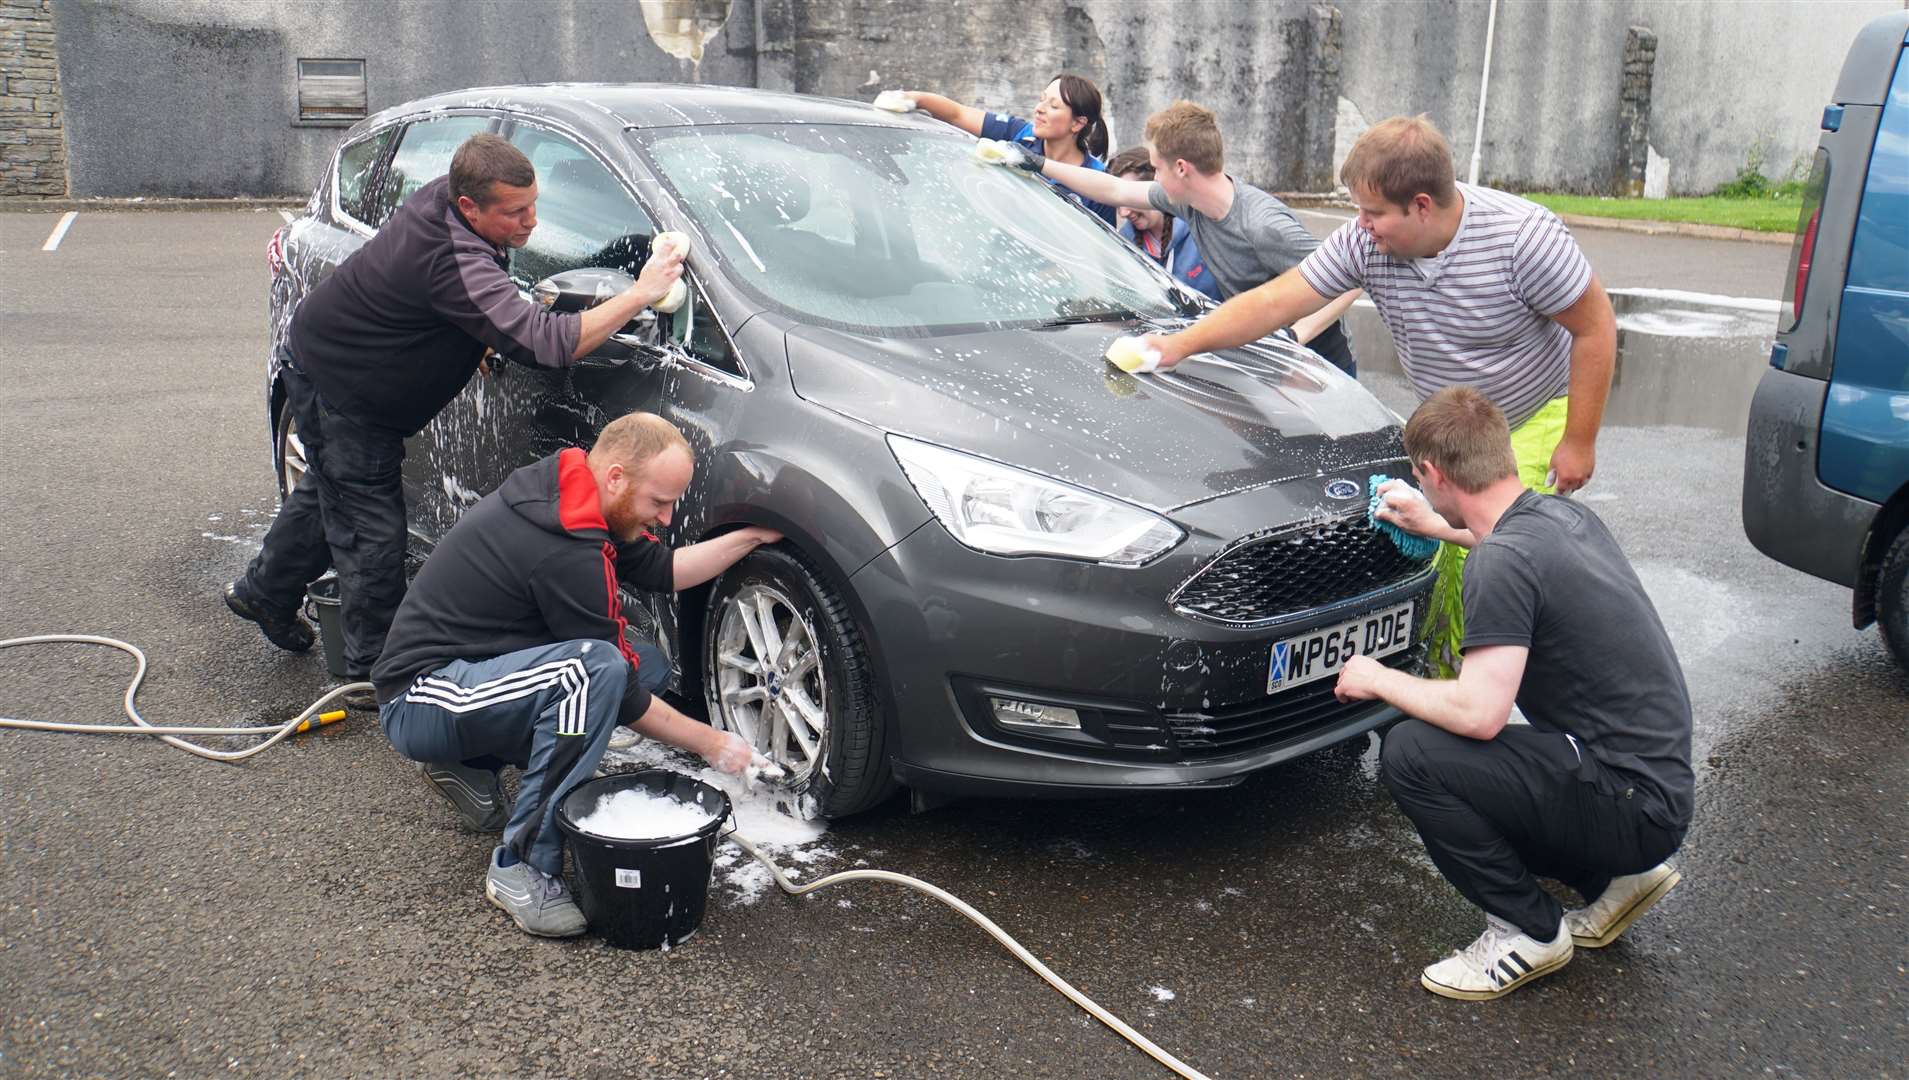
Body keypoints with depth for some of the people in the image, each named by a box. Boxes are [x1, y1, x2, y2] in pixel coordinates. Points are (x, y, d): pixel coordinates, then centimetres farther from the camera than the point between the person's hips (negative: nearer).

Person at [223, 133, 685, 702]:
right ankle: (376, 671, 8)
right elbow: (546, 341, -47)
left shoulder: (441, 196, -9)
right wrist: (640, 294, -42)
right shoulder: (454, 264, -40)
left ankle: (262, 592, 51)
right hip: (335, 386, -10)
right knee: (371, 528, -4)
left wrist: (477, 333, 3)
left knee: (327, 494, 28)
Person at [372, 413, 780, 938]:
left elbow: (661, 570, 12)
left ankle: (472, 762, 9)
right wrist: (710, 744, -9)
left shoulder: (559, 488, 1)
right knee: (598, 667, -32)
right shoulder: (564, 550, -27)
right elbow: (611, 684, -18)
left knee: (649, 664, 6)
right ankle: (522, 867, -22)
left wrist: (752, 536, 2)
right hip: (421, 697, -10)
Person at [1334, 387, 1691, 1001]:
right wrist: (1439, 528, 42)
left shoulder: (1502, 562, -22)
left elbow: (1479, 714, -27)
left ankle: (1530, 931, -3)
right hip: (1662, 782, 10)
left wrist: (1379, 679, -10)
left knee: (1411, 754, -18)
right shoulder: (1562, 514, 7)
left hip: (1632, 805, -10)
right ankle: (1617, 879, 18)